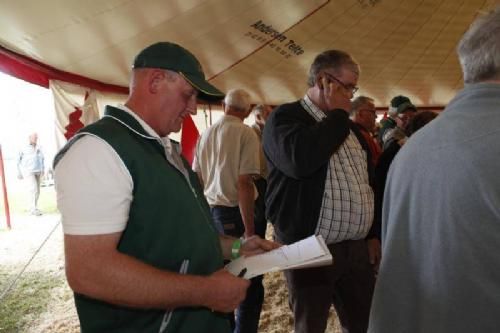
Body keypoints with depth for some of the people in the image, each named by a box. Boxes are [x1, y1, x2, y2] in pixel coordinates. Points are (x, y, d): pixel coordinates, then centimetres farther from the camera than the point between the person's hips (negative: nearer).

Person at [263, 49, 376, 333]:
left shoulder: (347, 126, 16)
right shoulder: (285, 117, -6)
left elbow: (368, 181, 22)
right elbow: (301, 159, -29)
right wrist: (339, 114, -13)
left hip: (356, 249, 7)